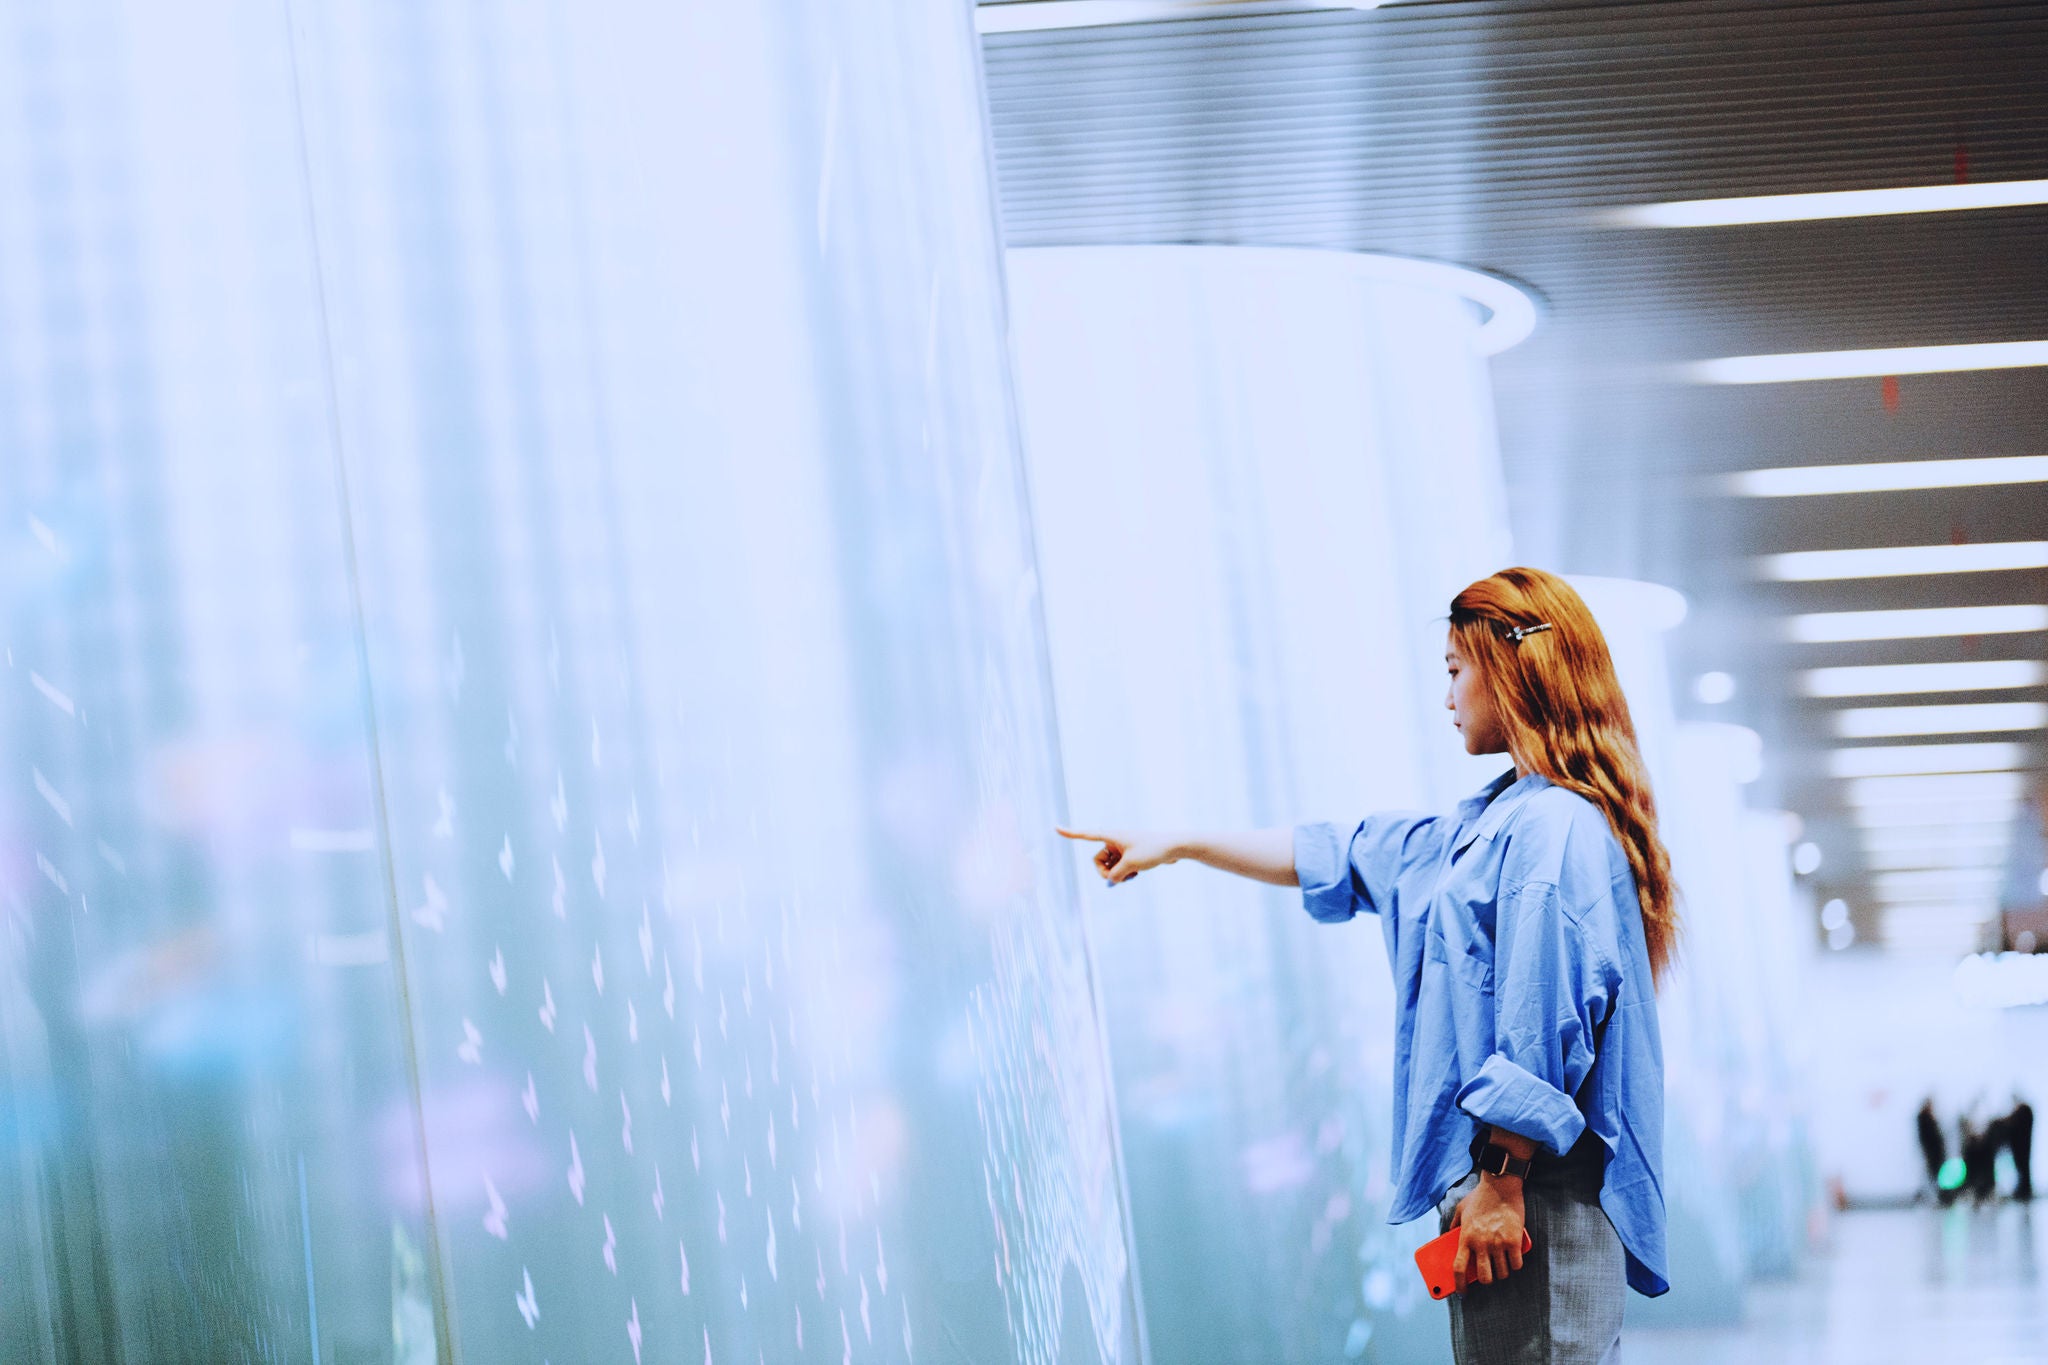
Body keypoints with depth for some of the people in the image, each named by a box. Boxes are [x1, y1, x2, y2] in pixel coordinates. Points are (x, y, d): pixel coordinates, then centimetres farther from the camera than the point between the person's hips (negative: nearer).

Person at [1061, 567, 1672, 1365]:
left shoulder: (1552, 829, -14)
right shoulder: (1492, 822, 19)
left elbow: (1544, 1032, -20)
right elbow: (1341, 860, 29)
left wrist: (1500, 1182, -20)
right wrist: (1178, 845, 33)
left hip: (1540, 1194, -10)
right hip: (1498, 1175, 10)